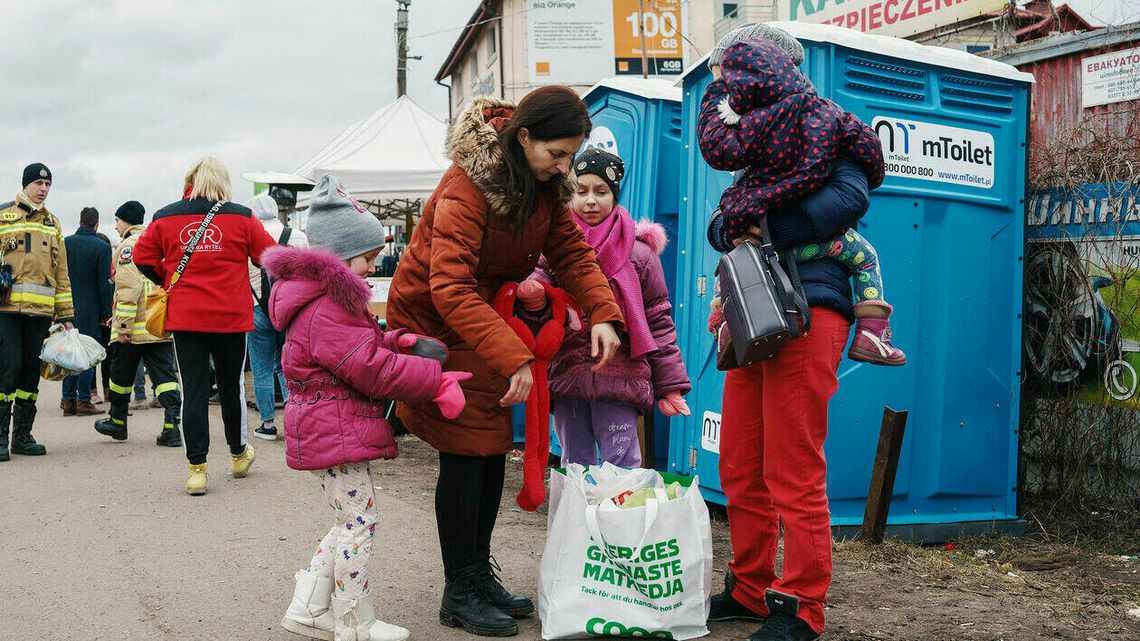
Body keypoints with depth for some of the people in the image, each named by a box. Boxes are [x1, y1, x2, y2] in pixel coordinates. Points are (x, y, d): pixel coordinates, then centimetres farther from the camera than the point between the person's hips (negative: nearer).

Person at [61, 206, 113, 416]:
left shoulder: (64, 243, 4)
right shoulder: (101, 247, -6)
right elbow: (105, 283, -7)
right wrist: (106, 314, -2)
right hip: (89, 309, -3)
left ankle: (68, 399, 11)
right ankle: (83, 401, 0)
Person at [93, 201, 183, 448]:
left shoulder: (129, 245, -9)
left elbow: (128, 287, -18)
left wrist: (123, 323, -17)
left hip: (135, 326, -6)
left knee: (121, 375, 12)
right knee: (165, 375, 0)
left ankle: (118, 422, 27)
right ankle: (171, 427, -14)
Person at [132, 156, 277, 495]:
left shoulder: (165, 218, 1)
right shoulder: (241, 217, -3)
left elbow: (142, 258, 5)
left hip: (184, 317, 0)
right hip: (232, 317, 0)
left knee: (193, 390, 2)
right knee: (231, 385, 15)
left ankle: (197, 468, -1)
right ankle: (238, 455, 32)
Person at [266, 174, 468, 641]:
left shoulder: (328, 301, 16)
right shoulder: (327, 311, -20)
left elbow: (361, 348, 24)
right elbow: (372, 369, -25)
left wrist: (390, 341, 3)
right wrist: (435, 382, -21)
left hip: (330, 431, 11)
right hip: (335, 433, -11)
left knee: (353, 520, 17)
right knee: (359, 520, -4)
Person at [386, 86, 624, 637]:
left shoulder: (545, 184, -4)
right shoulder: (467, 186, -29)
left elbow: (571, 250, -3)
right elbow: (450, 288, -35)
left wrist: (602, 313, -21)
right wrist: (512, 358, -40)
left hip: (486, 315, 8)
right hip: (433, 322, -8)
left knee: (494, 447, 9)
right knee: (466, 452, -8)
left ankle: (479, 573, 22)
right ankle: (459, 594, 4)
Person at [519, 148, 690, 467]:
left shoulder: (637, 252, 3)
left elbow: (658, 321, 5)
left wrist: (670, 385, 2)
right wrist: (533, 289, -33)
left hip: (620, 378, -3)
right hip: (566, 377, 3)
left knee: (622, 465, -2)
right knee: (574, 466, 12)